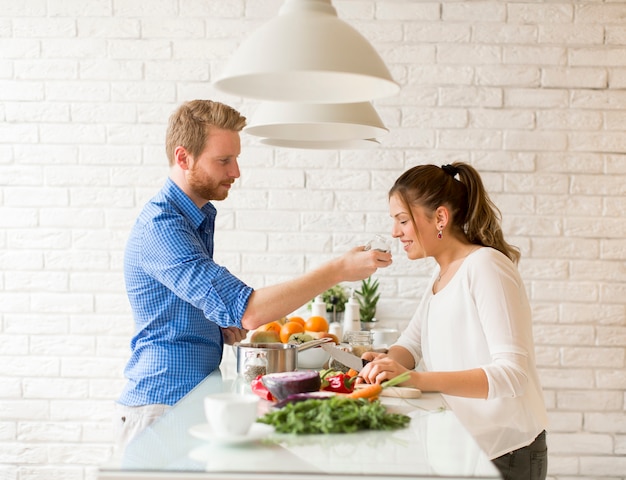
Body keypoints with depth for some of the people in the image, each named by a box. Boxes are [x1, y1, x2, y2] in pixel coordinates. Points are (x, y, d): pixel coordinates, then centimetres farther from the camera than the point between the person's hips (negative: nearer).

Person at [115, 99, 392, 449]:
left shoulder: (201, 217, 9)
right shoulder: (160, 226, -21)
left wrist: (223, 326, 2)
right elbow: (248, 311, -29)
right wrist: (338, 271, -26)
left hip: (196, 397, 9)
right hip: (161, 406, -9)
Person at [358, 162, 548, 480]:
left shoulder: (485, 266, -19)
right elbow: (411, 343, 13)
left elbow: (512, 373, -27)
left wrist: (416, 379, -35)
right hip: (462, 445, 8)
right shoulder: (442, 274, 8)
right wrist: (388, 362, -11)